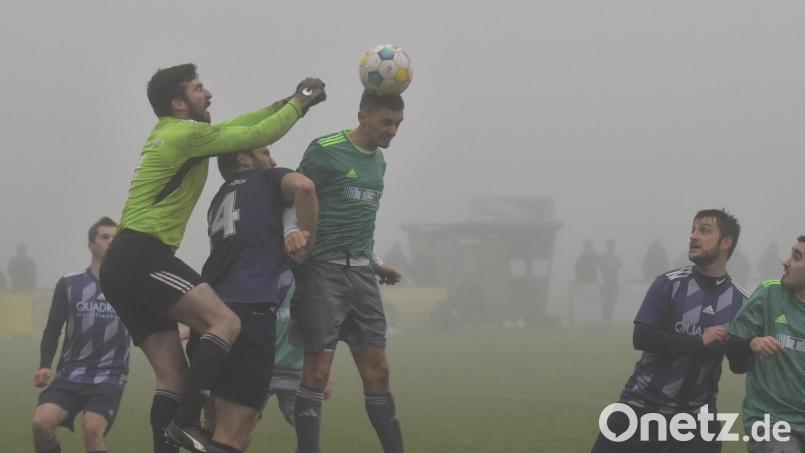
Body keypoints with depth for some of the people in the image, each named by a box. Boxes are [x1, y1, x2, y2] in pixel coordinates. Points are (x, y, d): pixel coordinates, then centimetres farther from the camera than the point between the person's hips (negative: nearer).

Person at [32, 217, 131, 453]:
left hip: (109, 376, -2)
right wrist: (45, 366, -4)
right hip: (70, 373, 2)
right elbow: (53, 329, 10)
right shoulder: (68, 284, 6)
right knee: (41, 422, -22)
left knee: (92, 430, -26)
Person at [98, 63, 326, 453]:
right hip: (142, 257, -10)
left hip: (122, 267, 10)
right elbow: (257, 136, -1)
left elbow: (231, 128, 35)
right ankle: (186, 421, -26)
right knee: (226, 323, -19)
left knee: (172, 374, 4)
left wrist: (280, 105, 32)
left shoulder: (167, 134, 23)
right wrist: (299, 104, 13)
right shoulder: (185, 134, -6)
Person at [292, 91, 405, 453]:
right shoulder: (325, 151, -7)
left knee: (377, 369, 3)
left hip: (361, 273, 6)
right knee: (318, 369, -8)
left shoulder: (378, 161, 15)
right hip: (323, 270, -6)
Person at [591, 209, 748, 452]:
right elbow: (642, 338, -15)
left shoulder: (740, 300, 0)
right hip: (643, 405, -1)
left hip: (695, 413, 1)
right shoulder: (669, 284, -6)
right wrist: (699, 343, -20)